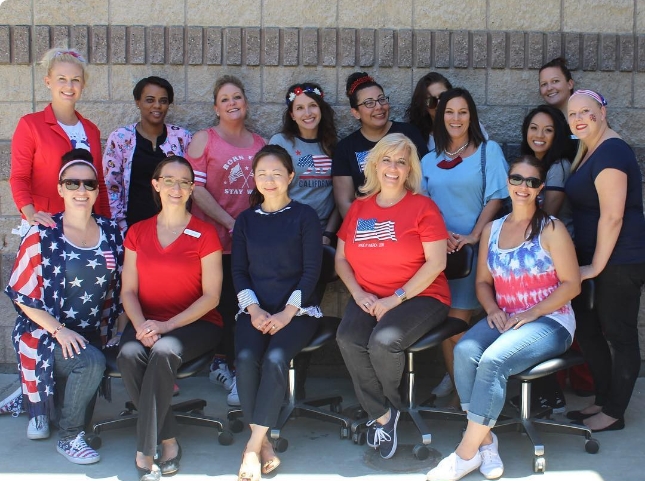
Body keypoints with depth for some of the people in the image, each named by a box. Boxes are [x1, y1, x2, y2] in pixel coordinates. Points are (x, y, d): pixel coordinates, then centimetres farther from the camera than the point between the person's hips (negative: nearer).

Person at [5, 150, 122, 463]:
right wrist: (60, 331, -18)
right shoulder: (43, 235, -9)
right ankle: (68, 438, -9)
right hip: (46, 333, -5)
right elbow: (21, 294, -9)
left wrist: (105, 328, 1)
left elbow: (116, 290, 12)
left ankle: (46, 408, 41)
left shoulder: (110, 234, 4)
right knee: (91, 363, -31)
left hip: (91, 334, 5)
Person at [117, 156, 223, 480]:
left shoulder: (205, 234, -1)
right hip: (147, 322, 3)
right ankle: (169, 441, -16)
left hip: (195, 322, -3)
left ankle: (144, 451, -25)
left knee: (164, 352, -35)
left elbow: (211, 296, -6)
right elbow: (128, 290, 6)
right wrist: (141, 325, -15)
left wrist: (168, 325, -18)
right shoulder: (137, 232, 11)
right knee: (128, 355, -30)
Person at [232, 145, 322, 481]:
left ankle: (253, 446, -23)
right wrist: (253, 309, -8)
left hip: (298, 309, -3)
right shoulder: (246, 220, 13)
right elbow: (239, 270, 9)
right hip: (255, 309, 3)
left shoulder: (304, 216, 3)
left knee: (275, 358, -30)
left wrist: (288, 312, -14)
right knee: (246, 359, -27)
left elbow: (311, 270, -3)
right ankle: (263, 442, -16)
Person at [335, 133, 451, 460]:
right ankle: (381, 414, -9)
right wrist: (358, 294, -5)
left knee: (384, 340, -32)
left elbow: (436, 263, -9)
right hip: (368, 299, 4)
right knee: (348, 339, -28)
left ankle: (387, 408, 1)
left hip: (420, 296, -4)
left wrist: (396, 298, -15)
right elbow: (341, 259, 14)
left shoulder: (423, 207, -2)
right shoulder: (359, 207, 12)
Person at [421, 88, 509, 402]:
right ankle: (454, 377, 14)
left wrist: (473, 236, -14)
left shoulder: (489, 151, 4)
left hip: (472, 247, -3)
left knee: (457, 318, -8)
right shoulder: (429, 160, 14)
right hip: (438, 246, 3)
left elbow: (495, 198, -3)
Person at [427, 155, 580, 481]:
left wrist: (531, 313, -15)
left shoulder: (551, 229, -3)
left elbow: (572, 283, -7)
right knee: (464, 351, -27)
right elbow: (483, 281, 17)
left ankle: (467, 453, -22)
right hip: (503, 319, 5)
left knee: (493, 360, -31)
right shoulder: (492, 230, 12)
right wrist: (492, 309, -4)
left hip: (549, 322, -5)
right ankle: (485, 441, -20)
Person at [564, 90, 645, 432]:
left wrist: (597, 265, -16)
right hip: (595, 259, 10)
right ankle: (602, 401, 27)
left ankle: (614, 414, 11)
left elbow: (612, 215, -21)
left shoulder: (611, 152, -16)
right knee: (588, 330, 15)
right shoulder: (587, 152, 15)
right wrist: (590, 263, 13)